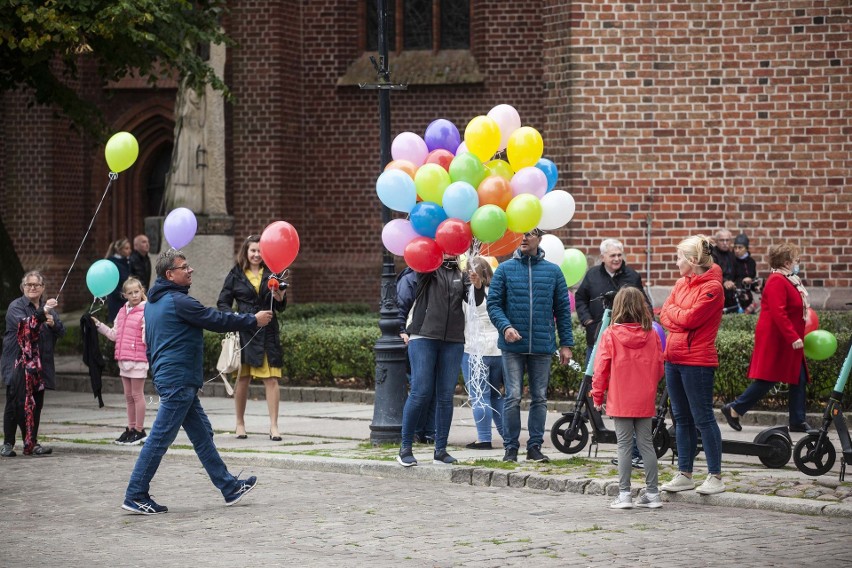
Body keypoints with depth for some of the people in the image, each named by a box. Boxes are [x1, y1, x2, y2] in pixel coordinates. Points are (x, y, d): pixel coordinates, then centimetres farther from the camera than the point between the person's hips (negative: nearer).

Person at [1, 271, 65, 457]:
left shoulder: (48, 307, 14)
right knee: (15, 403, -4)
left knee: (36, 405, 5)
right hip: (18, 364, -5)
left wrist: (53, 323, -11)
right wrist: (42, 314, -33)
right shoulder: (15, 306, -3)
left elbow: (62, 332, 10)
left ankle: (32, 443, 11)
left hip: (39, 364, 5)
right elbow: (23, 324, -21)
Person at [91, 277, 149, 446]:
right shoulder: (122, 313, 13)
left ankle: (139, 430, 6)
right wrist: (98, 324, 19)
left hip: (138, 359, -7)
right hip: (123, 359, 7)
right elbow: (114, 334, 20)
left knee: (137, 394, -1)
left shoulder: (145, 312, -10)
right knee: (129, 396, 13)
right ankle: (131, 429, 21)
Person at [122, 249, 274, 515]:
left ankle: (229, 487, 18)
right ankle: (135, 495, -2)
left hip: (169, 378, 10)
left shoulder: (153, 303, 15)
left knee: (202, 434, 13)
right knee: (159, 439, -6)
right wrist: (253, 320, -2)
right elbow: (217, 321, -13)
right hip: (178, 381, -10)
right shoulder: (178, 301, -16)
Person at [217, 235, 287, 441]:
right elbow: (223, 302, 7)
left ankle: (274, 426, -3)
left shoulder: (271, 274, 8)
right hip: (244, 331, 0)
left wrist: (279, 298, -12)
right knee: (243, 378, 6)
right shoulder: (236, 275, 5)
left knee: (271, 379, -6)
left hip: (268, 332, 0)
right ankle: (240, 423, 20)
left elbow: (281, 308, 10)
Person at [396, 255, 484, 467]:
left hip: (453, 342, 3)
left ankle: (440, 450, 8)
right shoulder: (426, 272, 7)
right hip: (424, 337, -3)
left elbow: (477, 301, 1)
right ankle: (405, 448, -1)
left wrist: (478, 286, -19)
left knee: (446, 397, 2)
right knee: (420, 394, -9)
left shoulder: (461, 276, 15)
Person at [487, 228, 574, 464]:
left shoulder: (553, 271, 7)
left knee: (539, 398, 6)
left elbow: (563, 309, 9)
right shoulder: (505, 269, 3)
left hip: (542, 346, 2)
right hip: (513, 346, -2)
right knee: (513, 397, -4)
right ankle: (510, 447, 3)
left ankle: (535, 446, 14)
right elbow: (493, 303, 1)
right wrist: (505, 326, -17)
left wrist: (566, 343, 4)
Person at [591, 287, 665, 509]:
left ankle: (624, 494, 0)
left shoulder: (610, 334, -9)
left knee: (624, 445, 2)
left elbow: (601, 368, -7)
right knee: (646, 444, 10)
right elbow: (659, 368, 4)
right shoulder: (652, 335, -2)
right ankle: (652, 493, 11)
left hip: (620, 401, -3)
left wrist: (597, 396, 5)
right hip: (645, 401, 3)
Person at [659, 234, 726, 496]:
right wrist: (679, 318, -10)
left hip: (697, 360, -8)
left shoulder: (712, 287, -11)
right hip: (674, 357, 8)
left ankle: (715, 476, -1)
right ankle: (684, 474, 17)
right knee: (682, 418, 12)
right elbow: (665, 316, 9)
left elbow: (690, 318, -18)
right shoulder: (681, 283, 14)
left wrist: (672, 311, 0)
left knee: (703, 418, -6)